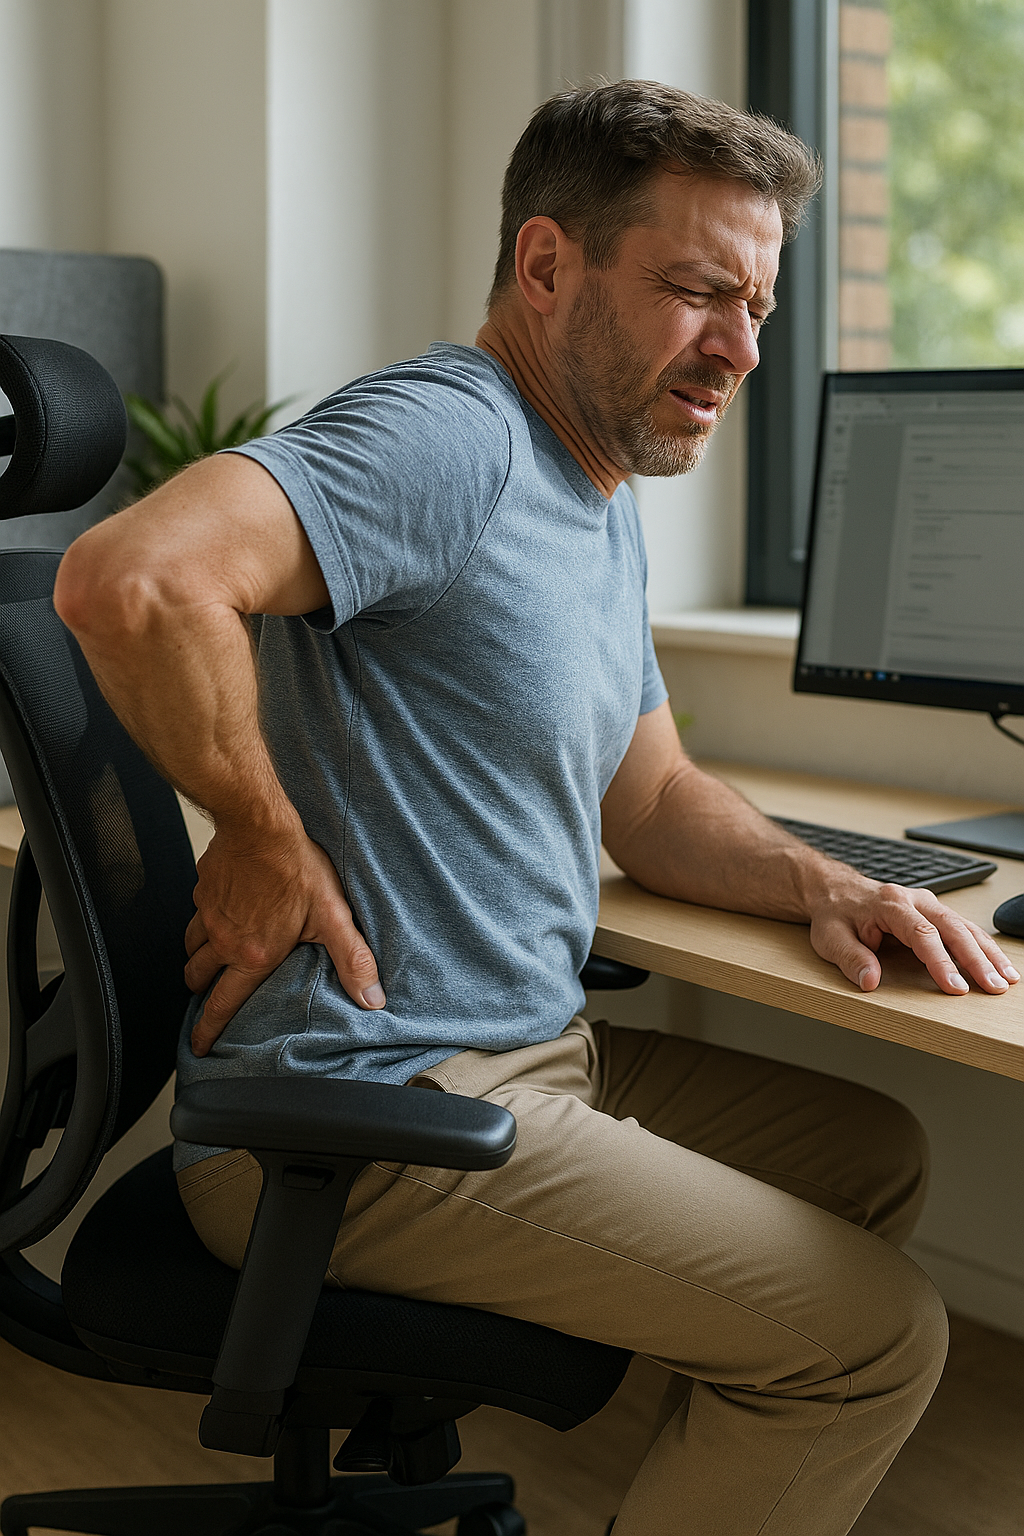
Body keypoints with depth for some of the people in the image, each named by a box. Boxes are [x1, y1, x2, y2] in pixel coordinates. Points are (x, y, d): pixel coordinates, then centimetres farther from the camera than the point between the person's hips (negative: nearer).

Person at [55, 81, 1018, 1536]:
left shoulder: (602, 508, 15)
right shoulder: (452, 436, -19)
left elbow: (651, 799, 19)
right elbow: (131, 579, -35)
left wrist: (822, 885, 2)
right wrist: (267, 841, -23)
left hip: (527, 1053, 10)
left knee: (877, 1155, 20)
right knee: (875, 1337, -9)